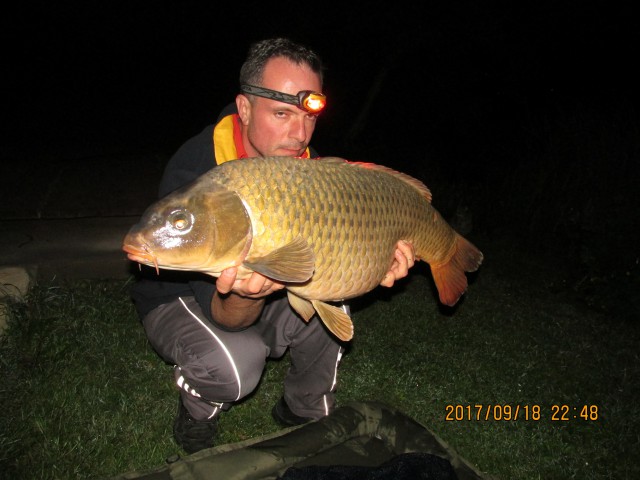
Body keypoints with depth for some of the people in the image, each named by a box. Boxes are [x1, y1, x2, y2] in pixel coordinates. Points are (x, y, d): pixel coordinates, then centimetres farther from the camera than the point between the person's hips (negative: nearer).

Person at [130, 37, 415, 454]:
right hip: (178, 299, -5)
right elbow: (223, 315, -34)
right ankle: (196, 420, 4)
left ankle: (306, 413, 12)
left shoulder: (307, 165, -13)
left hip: (266, 293, 5)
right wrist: (243, 297, -56)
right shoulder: (193, 173, -32)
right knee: (234, 365, -33)